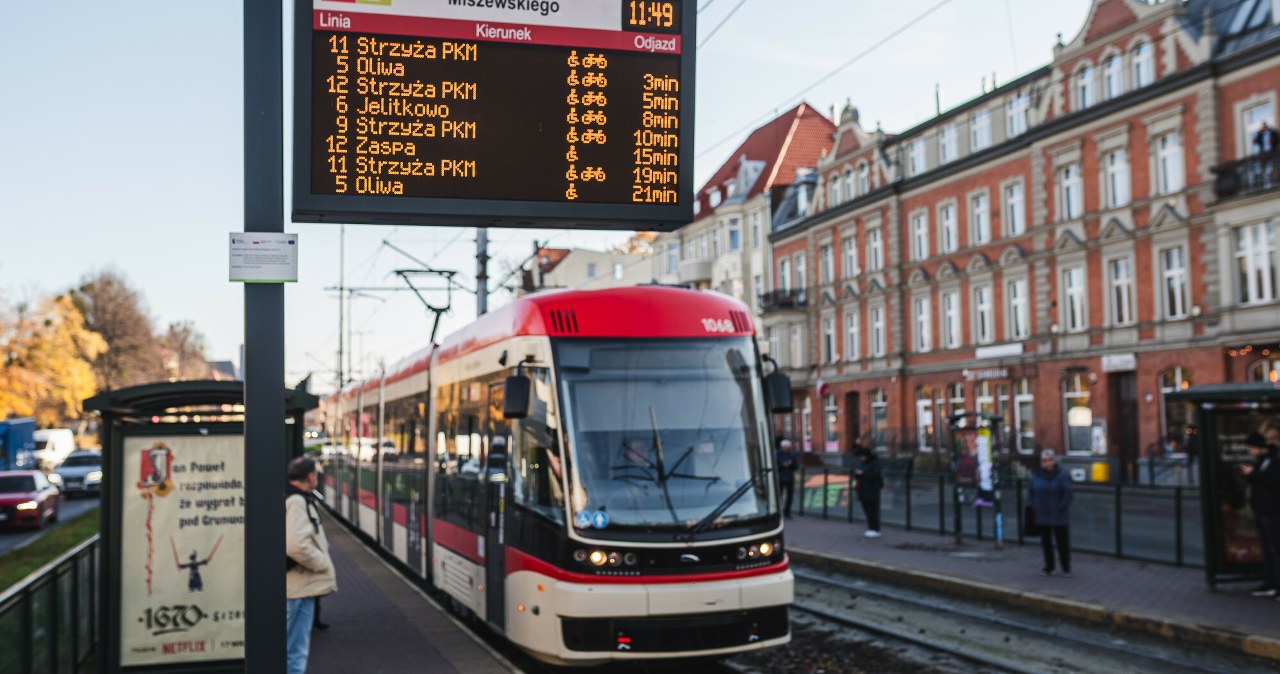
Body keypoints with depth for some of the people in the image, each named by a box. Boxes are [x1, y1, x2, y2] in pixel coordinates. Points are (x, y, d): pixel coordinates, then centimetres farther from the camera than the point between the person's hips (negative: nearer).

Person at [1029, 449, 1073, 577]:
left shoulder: (1061, 475, -7)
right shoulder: (1036, 475, 4)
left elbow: (1067, 494, -9)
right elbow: (1031, 493, 12)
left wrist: (1061, 508, -15)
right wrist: (1034, 506, 0)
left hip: (1058, 517, -4)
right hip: (1042, 516, 4)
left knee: (1062, 542, 3)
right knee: (1046, 542, 10)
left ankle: (1066, 568, 14)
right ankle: (1049, 567, 21)